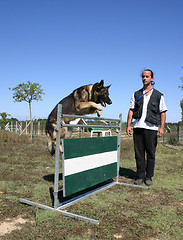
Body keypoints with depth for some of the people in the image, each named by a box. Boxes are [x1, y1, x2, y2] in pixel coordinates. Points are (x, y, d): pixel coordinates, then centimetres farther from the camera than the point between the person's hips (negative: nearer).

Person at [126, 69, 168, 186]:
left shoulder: (158, 95, 8)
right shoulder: (136, 94, 14)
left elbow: (163, 112, 5)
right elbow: (131, 110, 12)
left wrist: (162, 128, -6)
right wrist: (128, 125, 3)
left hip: (151, 128, -2)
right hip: (138, 127, 2)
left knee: (151, 154, 2)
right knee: (139, 153, 4)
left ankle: (149, 177, 15)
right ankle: (140, 176, 15)